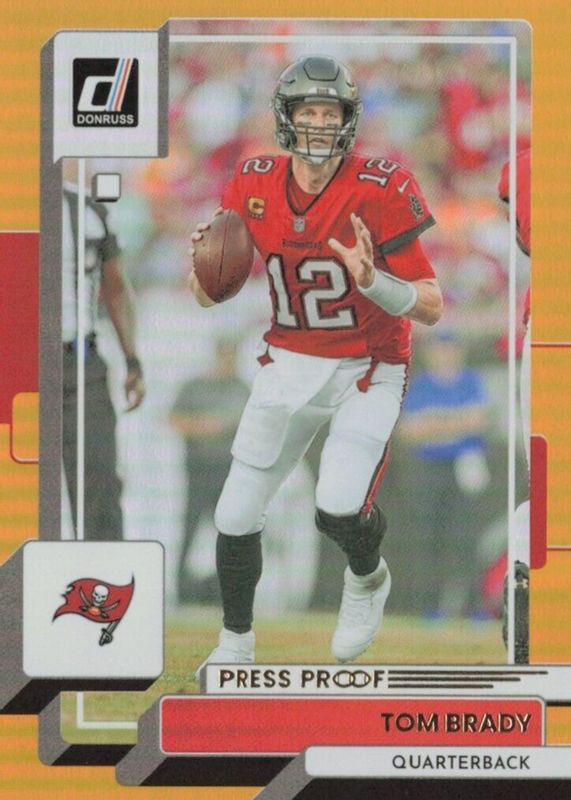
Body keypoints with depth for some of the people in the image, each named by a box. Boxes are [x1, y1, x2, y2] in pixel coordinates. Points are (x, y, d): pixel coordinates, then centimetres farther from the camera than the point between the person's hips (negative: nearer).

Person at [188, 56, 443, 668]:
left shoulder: (379, 191, -17)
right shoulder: (254, 185, -4)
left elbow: (431, 308, -16)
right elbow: (208, 295, 6)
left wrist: (370, 279, -34)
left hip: (367, 371, -4)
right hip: (289, 365, 4)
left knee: (340, 509, -23)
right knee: (236, 518, 1)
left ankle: (368, 577, 13)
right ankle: (235, 645, 25)